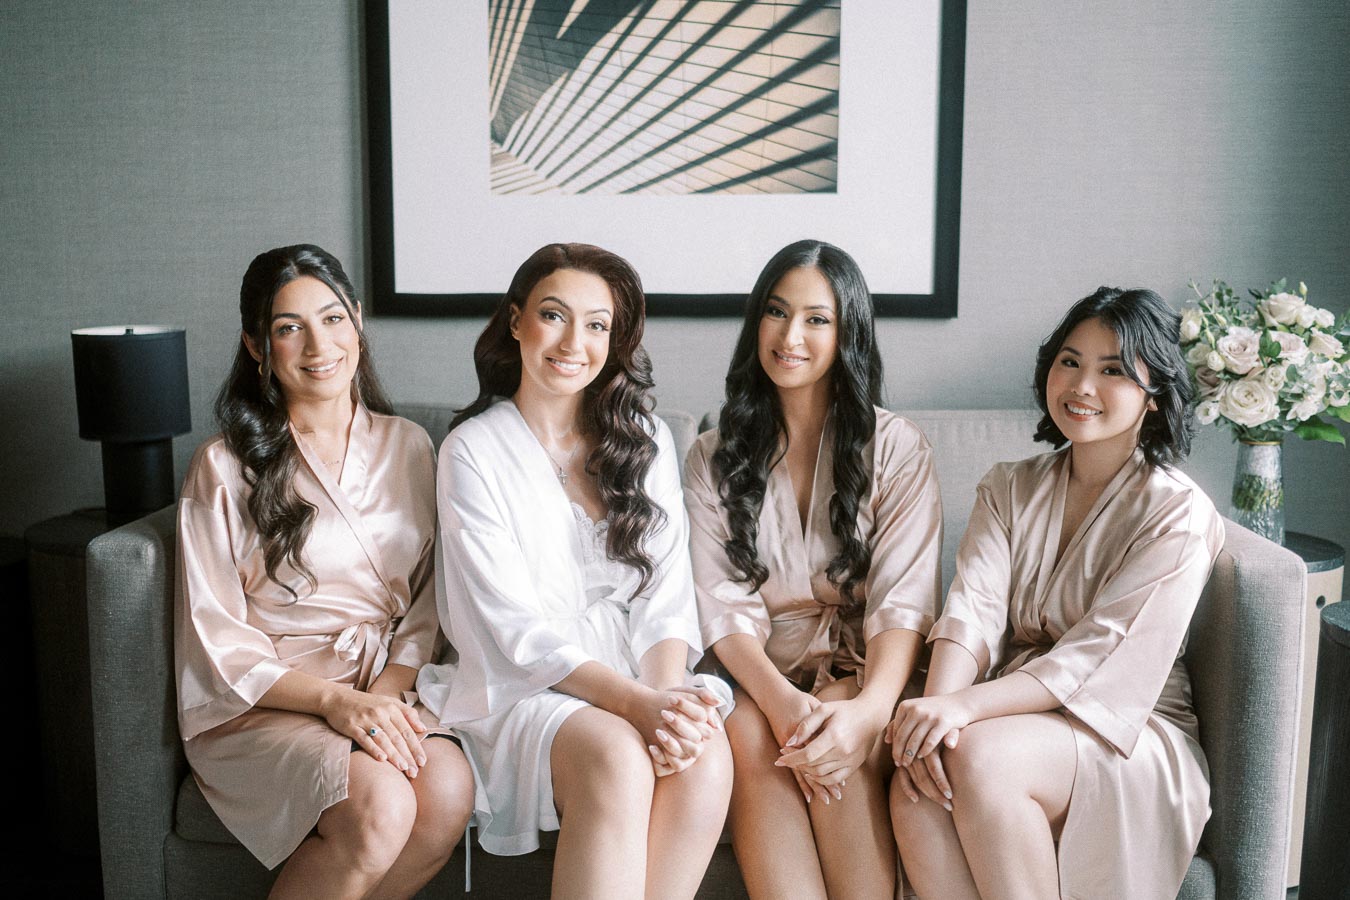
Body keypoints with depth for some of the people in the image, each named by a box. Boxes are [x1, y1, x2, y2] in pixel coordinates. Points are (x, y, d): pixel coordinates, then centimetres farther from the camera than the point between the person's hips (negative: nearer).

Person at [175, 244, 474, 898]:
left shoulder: (407, 446, 10)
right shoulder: (224, 468, -1)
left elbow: (430, 598, 10)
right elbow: (216, 640, -5)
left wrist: (389, 689, -10)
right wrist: (335, 699, -18)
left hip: (387, 683, 4)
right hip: (260, 702, -3)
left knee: (449, 788, -28)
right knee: (380, 804, -32)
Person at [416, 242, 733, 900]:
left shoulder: (645, 440, 11)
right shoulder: (473, 451, -1)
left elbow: (666, 593, 4)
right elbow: (516, 628, -10)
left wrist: (667, 693, -17)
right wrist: (638, 703, -23)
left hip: (641, 677, 3)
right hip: (523, 690, -3)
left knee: (706, 753, -29)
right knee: (617, 756, -34)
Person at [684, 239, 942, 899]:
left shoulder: (896, 448, 3)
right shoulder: (714, 457, 8)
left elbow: (903, 602, -7)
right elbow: (723, 605, -3)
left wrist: (869, 708, -27)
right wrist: (784, 703, -22)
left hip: (862, 668, -1)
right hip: (760, 674, 1)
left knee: (842, 747, -33)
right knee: (748, 733, -31)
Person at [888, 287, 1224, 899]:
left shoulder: (1179, 514, -4)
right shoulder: (1008, 489, 12)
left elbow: (1098, 657, -15)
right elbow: (973, 607, -4)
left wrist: (965, 706, -28)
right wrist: (934, 707, -25)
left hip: (1126, 732, -3)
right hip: (1016, 708, 4)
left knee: (980, 754, -34)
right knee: (916, 787, -29)